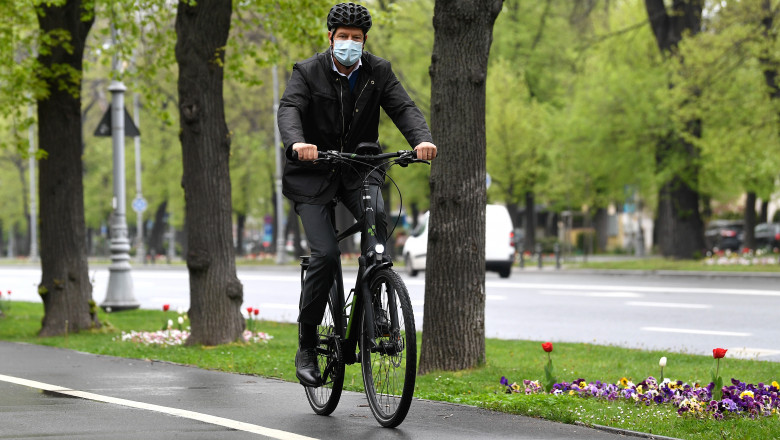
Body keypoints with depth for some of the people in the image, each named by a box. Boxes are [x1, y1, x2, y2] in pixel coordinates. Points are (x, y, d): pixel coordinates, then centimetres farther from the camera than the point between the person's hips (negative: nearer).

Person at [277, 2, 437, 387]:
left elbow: (403, 107, -12)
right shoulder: (308, 72, -7)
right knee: (325, 254, -16)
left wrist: (421, 139, -34)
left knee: (376, 216, -30)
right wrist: (297, 142, -46)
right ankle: (306, 347, -3)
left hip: (359, 170, 2)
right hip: (313, 173, -2)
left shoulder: (378, 71, 1)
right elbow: (289, 109, -23)